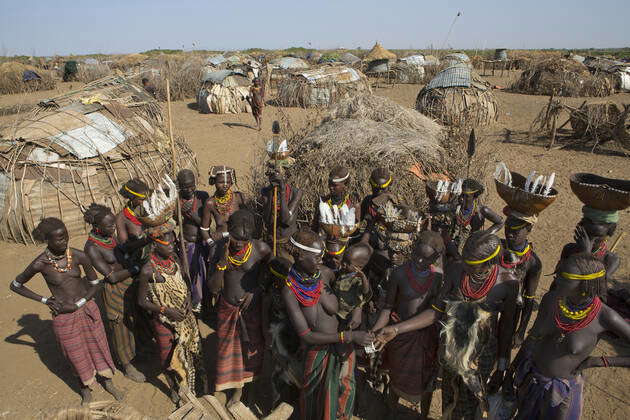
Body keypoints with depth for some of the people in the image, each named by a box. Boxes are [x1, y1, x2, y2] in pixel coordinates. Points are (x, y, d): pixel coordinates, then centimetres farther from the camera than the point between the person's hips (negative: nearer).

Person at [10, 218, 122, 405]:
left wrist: (77, 305, -13)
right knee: (76, 354, 15)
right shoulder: (40, 264, -19)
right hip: (64, 317, -2)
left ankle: (107, 381, 40)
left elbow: (94, 284, -3)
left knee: (98, 345, 16)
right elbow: (15, 285, -1)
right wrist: (44, 300, -8)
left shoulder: (79, 256, -16)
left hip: (87, 309, 2)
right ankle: (86, 389, 40)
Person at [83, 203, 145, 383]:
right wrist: (136, 268, -21)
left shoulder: (110, 234, -5)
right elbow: (112, 276, -23)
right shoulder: (91, 248, -25)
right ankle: (127, 366, 33)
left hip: (130, 283, 7)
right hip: (115, 290, -7)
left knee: (134, 320, 25)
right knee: (120, 327, 12)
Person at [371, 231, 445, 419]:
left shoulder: (440, 276, -13)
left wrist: (397, 328, -31)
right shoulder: (399, 273, -16)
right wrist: (373, 332, -24)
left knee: (425, 380, 20)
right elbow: (388, 307, -9)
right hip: (401, 337, -1)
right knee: (396, 376, 20)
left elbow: (434, 312, -21)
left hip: (426, 336, 1)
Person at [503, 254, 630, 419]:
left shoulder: (605, 316, -28)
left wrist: (599, 362, -19)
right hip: (531, 376, 3)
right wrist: (510, 373, 2)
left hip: (563, 391, -3)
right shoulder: (550, 298, -18)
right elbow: (533, 336, -4)